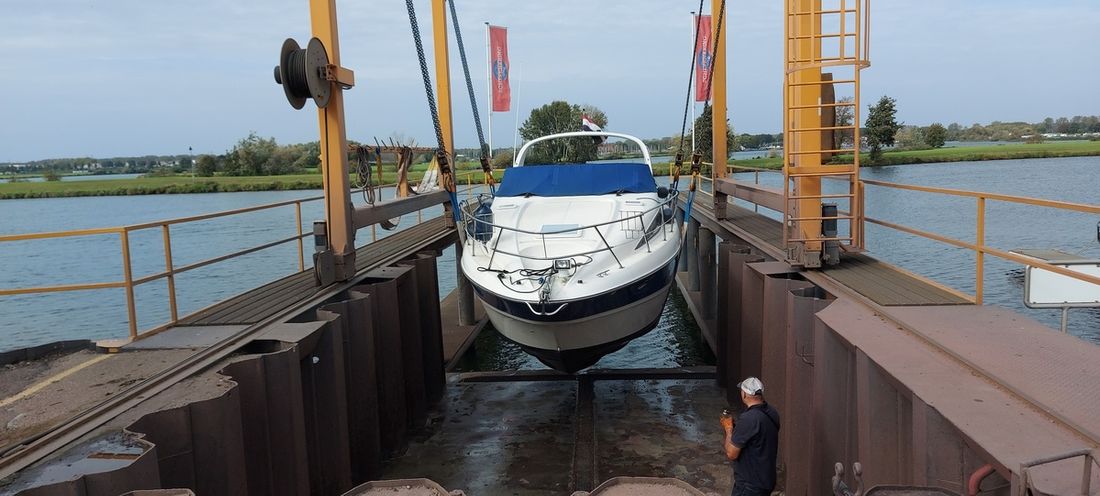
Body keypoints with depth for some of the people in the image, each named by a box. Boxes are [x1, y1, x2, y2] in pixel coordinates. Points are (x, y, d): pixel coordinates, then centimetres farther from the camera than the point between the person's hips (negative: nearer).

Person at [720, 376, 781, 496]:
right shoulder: (772, 412, 0)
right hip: (767, 479, 9)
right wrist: (735, 427, 8)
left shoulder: (748, 419, -28)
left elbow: (731, 453, -22)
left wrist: (728, 428, -9)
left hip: (749, 485, -8)